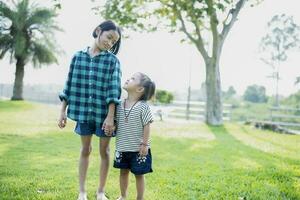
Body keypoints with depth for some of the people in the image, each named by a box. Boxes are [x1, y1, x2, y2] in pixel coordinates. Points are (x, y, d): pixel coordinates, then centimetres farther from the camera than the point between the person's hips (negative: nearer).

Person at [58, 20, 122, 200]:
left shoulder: (112, 60, -4)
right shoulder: (78, 57, 3)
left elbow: (114, 89, -10)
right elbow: (70, 85, 6)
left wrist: (110, 116, -16)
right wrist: (63, 111, 3)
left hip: (104, 113, -1)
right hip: (83, 111, 2)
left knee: (104, 151, 9)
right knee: (85, 149, 12)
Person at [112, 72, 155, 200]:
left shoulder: (143, 106, -15)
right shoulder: (120, 105, 0)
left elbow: (147, 126, -14)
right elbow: (116, 122, 10)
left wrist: (145, 144, -14)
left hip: (138, 149, -5)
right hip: (122, 147, 5)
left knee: (139, 174, 8)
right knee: (123, 171, 18)